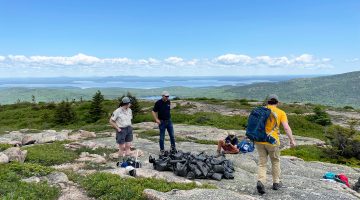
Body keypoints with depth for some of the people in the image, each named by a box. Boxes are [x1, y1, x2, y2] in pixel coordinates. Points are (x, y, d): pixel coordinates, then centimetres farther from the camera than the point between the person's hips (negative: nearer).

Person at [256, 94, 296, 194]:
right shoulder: (281, 113, 0)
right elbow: (286, 127, -11)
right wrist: (292, 140, -9)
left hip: (259, 140, 2)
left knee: (262, 162, 9)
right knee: (275, 161, 19)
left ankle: (260, 181, -10)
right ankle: (276, 183, 29)